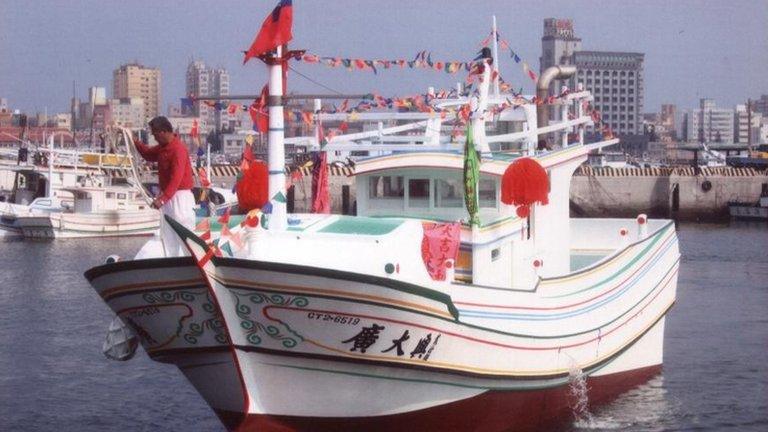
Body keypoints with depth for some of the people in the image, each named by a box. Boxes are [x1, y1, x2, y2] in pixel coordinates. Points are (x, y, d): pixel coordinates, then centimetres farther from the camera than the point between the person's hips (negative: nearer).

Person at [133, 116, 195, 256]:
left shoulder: (178, 149, -22)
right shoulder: (163, 146, 7)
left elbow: (176, 179, -28)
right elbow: (149, 155, 25)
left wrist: (162, 199, -33)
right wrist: (137, 143, 7)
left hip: (179, 197, -10)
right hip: (167, 196, 10)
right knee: (167, 235, 14)